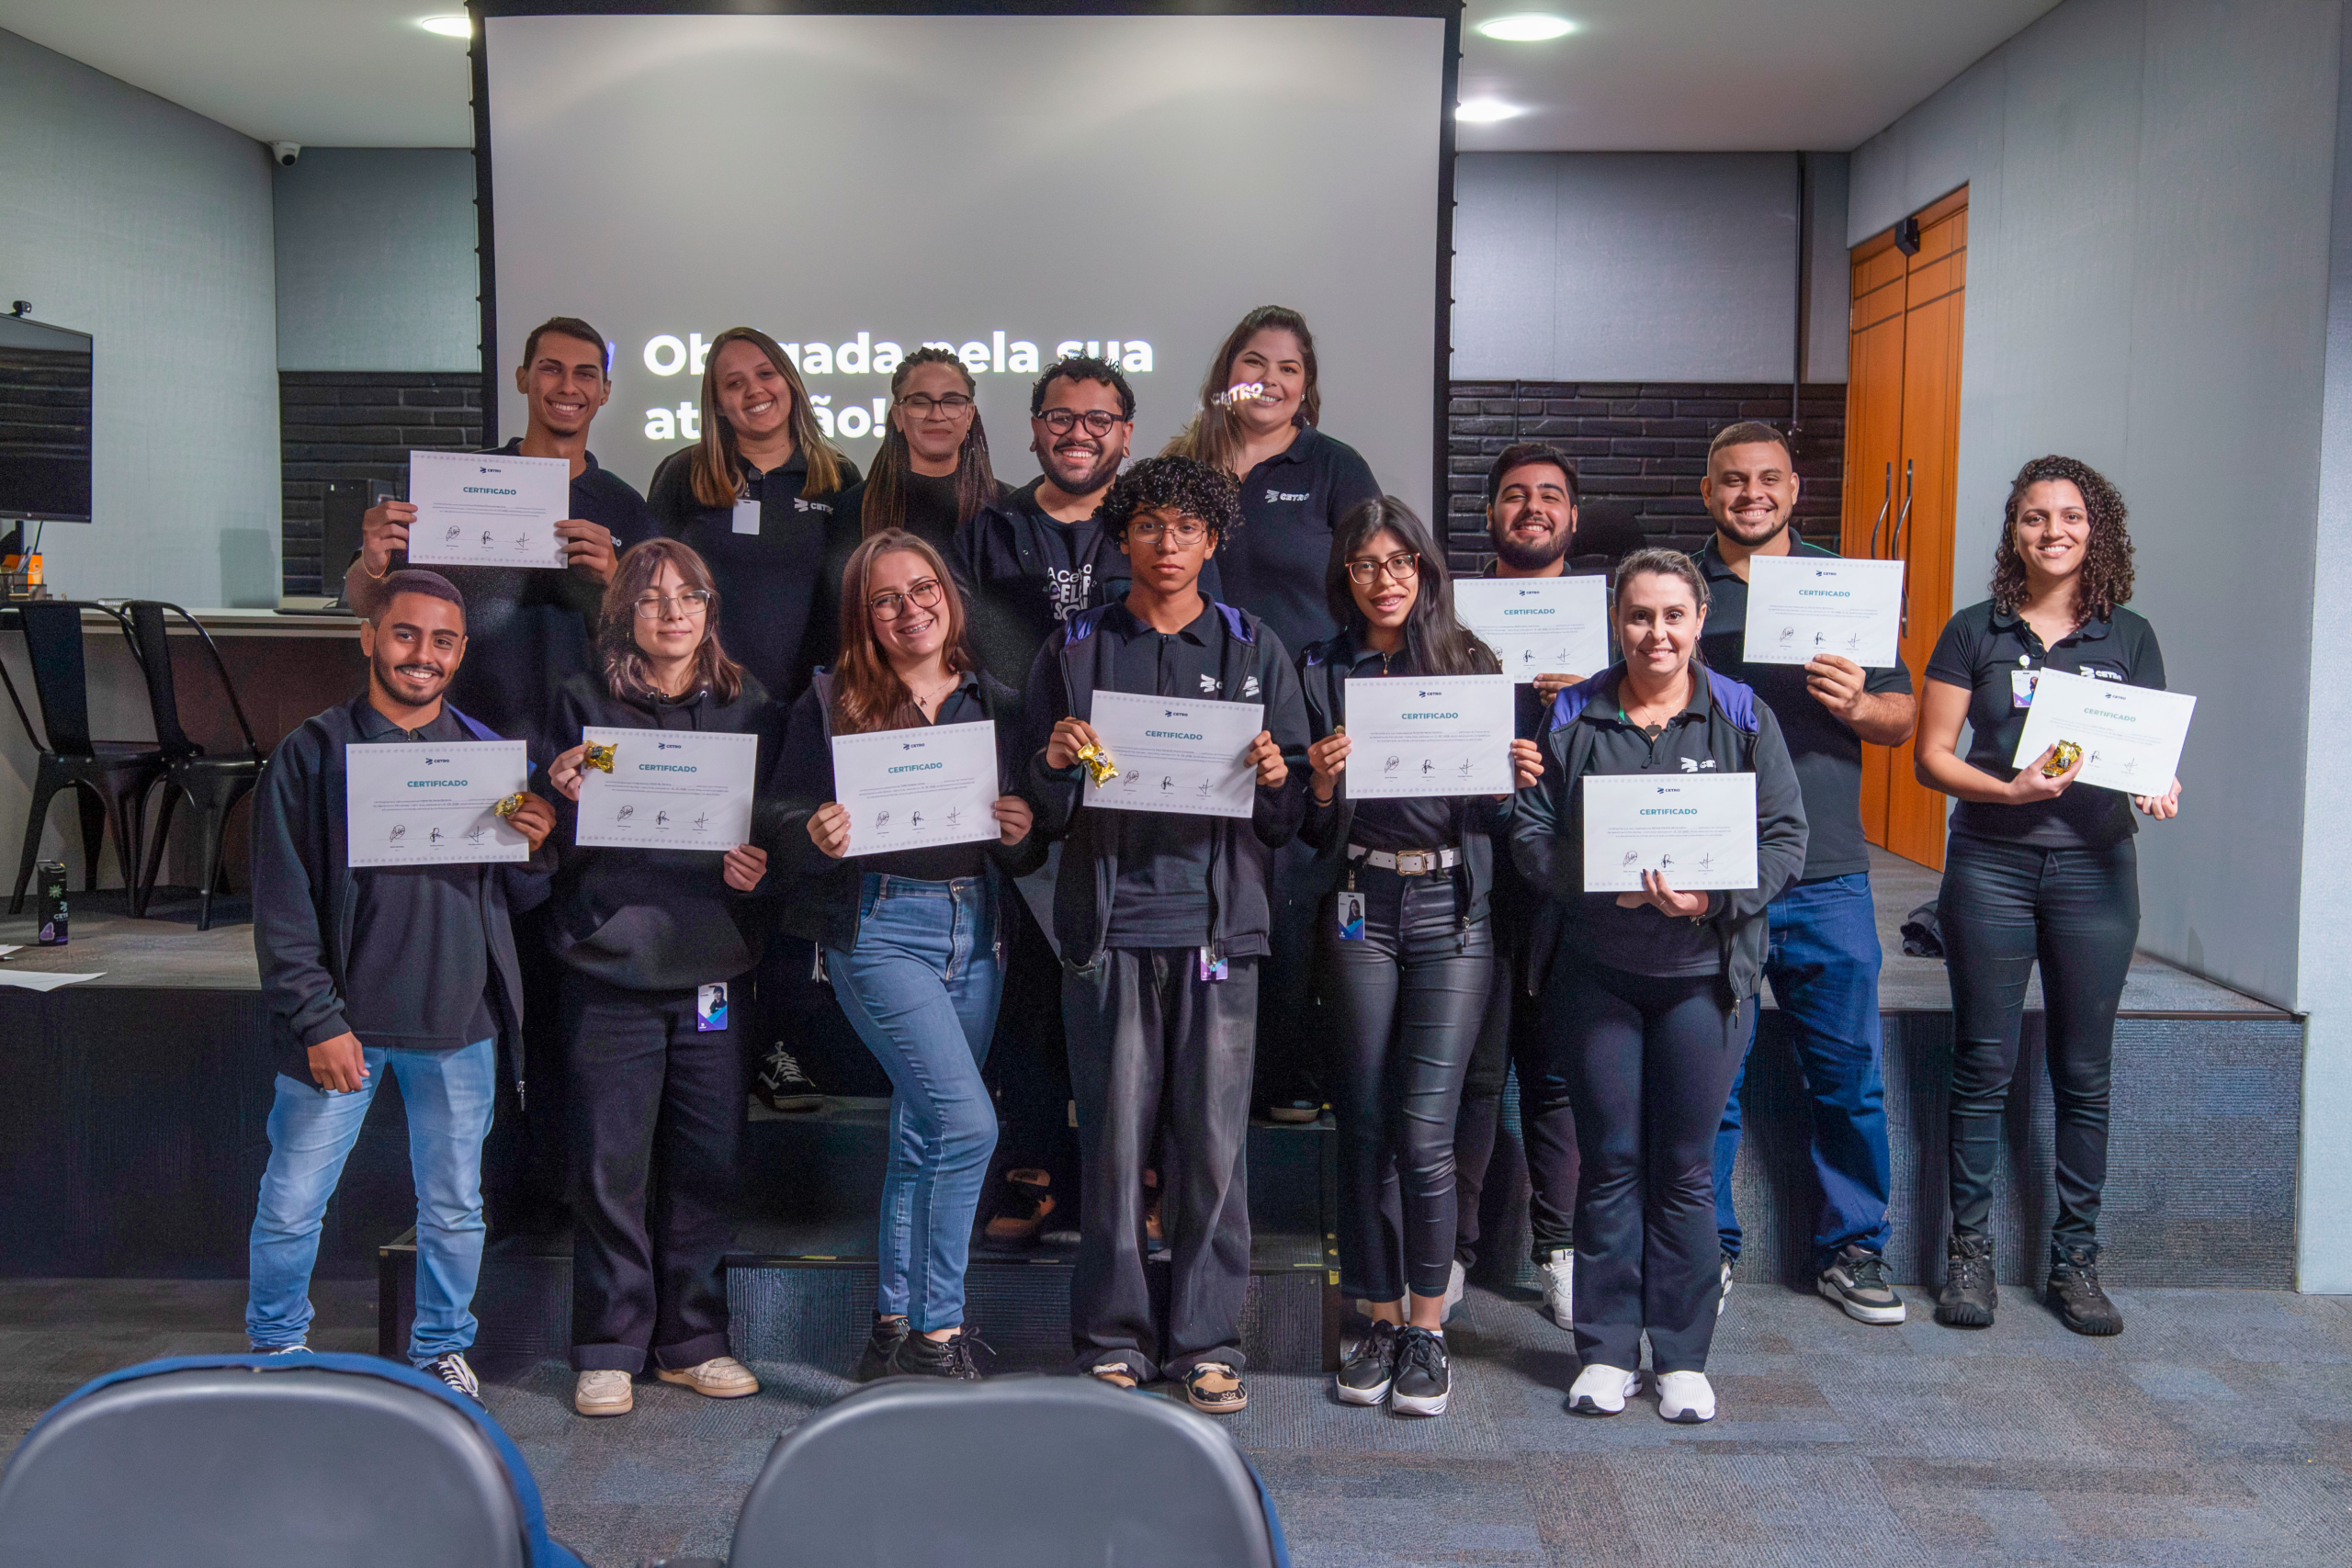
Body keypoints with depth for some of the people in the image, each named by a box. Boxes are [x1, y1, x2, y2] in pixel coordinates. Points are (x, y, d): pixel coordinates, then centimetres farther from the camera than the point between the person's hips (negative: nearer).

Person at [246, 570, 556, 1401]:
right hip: (342, 1020, -2)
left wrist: (533, 852, -12)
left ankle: (442, 1348, 32)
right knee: (290, 1206, 5)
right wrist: (318, 1020, -10)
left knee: (454, 1209, 12)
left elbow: (515, 898, 11)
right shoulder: (313, 753, -2)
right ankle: (274, 1349, 30)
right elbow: (282, 904, -4)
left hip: (458, 1022, 2)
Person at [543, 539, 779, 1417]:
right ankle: (609, 1350, 14)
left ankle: (691, 1341, 21)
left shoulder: (747, 710, 10)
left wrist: (759, 866, -8)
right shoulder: (585, 706, 4)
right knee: (611, 1166, 1)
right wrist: (565, 799, -17)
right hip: (609, 965, -2)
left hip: (712, 966, 2)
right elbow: (554, 850, 3)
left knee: (706, 1162, 7)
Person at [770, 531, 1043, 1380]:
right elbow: (790, 826, 0)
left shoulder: (997, 706, 12)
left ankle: (896, 1327, 24)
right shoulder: (830, 703, 1)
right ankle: (938, 1329, -2)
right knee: (968, 1121, -15)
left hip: (976, 928, 4)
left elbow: (1029, 855, 14)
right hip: (879, 924, -4)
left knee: (922, 1134, 11)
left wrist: (1022, 833, -8)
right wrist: (819, 836, -21)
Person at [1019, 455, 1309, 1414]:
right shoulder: (1074, 653, 10)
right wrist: (1056, 766, -11)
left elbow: (1293, 814, 10)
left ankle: (1205, 1343, 14)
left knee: (1213, 1143, 1)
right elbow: (1039, 813, 9)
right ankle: (1114, 1341, 15)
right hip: (1108, 921, 0)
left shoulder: (1256, 651, 12)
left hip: (1218, 922, 0)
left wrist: (1275, 779, -11)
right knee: (1113, 1139, 2)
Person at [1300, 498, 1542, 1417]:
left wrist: (1516, 784, -9)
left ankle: (1428, 1329, 9)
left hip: (1454, 911, -1)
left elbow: (1495, 818, 11)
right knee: (1364, 1127, 5)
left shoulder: (1473, 665, 8)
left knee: (1424, 1130, -6)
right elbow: (1311, 831, 6)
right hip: (1360, 910, 1)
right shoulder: (1322, 673, 8)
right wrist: (1322, 783, -14)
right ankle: (1381, 1320, 20)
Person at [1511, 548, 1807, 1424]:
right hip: (1596, 970, 1)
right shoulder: (1572, 718, 4)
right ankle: (1607, 1351, 18)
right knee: (1610, 1161, 6)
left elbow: (1785, 839, -1)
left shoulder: (1745, 719, 3)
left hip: (1704, 972, 0)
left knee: (1685, 1167, 6)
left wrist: (1712, 897, -17)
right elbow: (1530, 833, 2)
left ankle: (1683, 1357, 19)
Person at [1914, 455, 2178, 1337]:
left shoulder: (2128, 637, 9)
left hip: (2095, 866, 2)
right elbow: (1931, 757, 0)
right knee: (1984, 1065, 2)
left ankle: (2075, 1262, 18)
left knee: (2084, 1073, 6)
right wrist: (2010, 788, -16)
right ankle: (1969, 1253, 14)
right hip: (1991, 864, -1)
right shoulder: (1974, 633, 3)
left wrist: (2157, 787, -12)